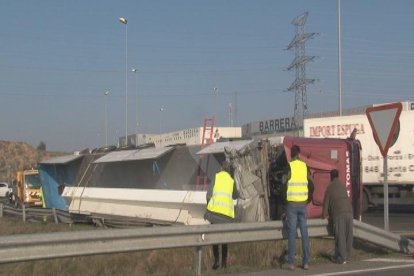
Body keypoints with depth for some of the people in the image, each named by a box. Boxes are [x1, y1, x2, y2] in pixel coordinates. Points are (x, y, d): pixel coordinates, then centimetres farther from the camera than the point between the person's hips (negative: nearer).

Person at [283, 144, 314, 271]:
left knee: (292, 233, -1)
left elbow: (284, 184, -11)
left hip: (292, 204, -3)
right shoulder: (305, 166, 6)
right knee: (304, 233, 6)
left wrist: (284, 198, 1)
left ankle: (291, 263, -2)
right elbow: (311, 185, 7)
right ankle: (306, 262, 8)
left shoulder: (289, 167, -6)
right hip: (303, 204, 3)